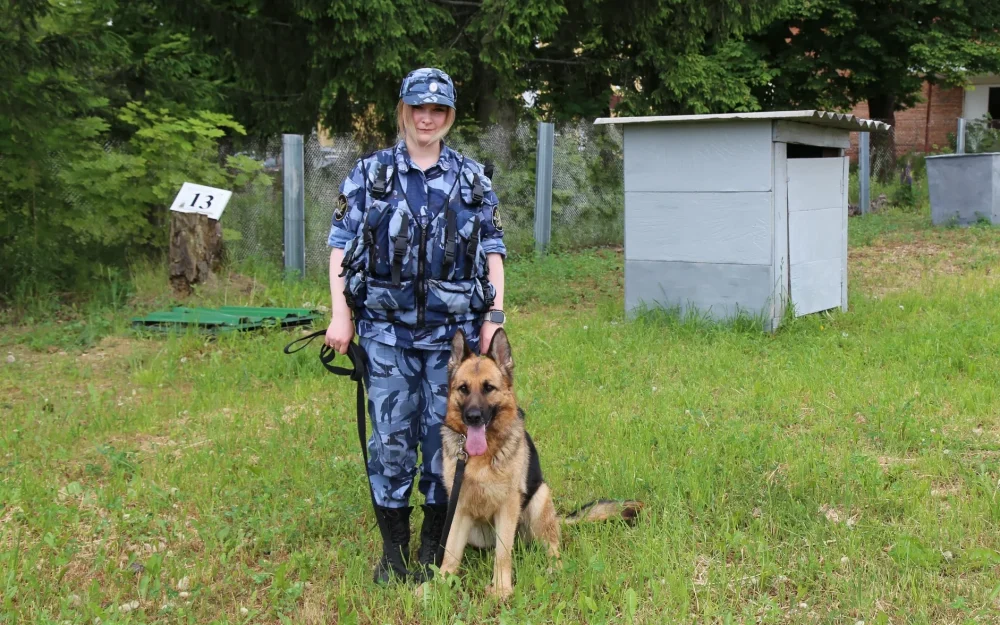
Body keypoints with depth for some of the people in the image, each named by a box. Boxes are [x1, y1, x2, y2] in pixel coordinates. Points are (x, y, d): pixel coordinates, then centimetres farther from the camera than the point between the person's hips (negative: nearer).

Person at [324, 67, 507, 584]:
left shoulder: (473, 179, 8)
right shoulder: (370, 174, 5)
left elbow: (493, 251, 8)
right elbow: (340, 244, 3)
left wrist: (495, 317, 0)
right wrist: (340, 314, -4)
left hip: (453, 328, 1)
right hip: (386, 329, -1)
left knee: (446, 434, 5)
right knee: (391, 437, 1)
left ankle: (434, 546, 18)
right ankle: (393, 549, 14)